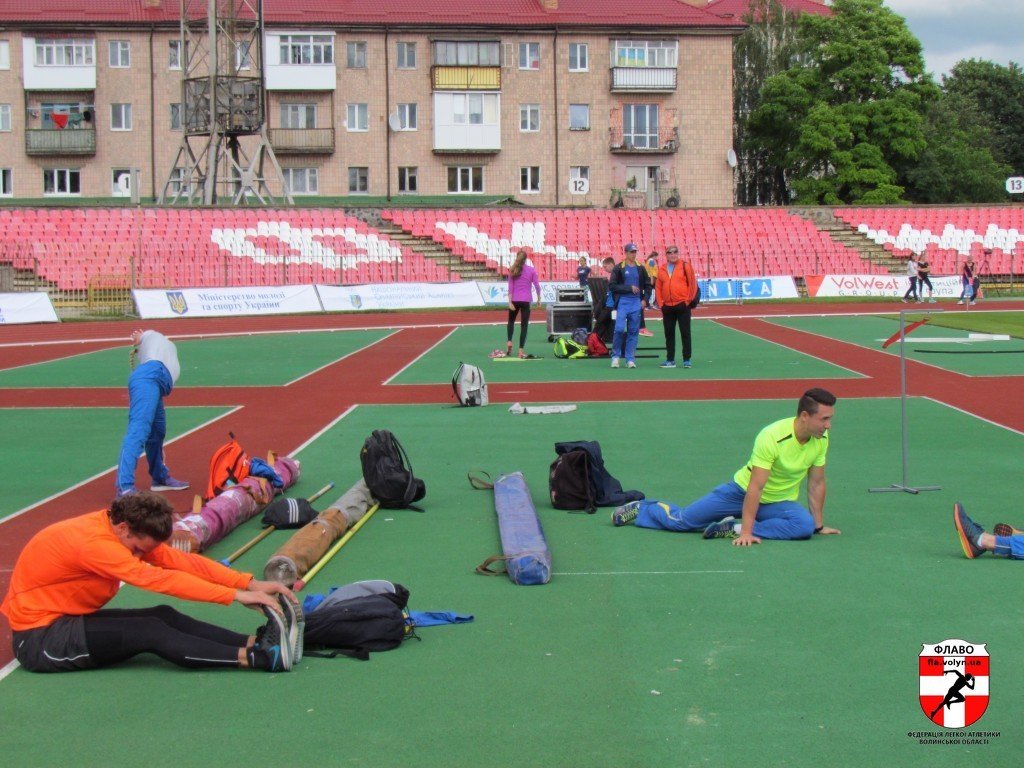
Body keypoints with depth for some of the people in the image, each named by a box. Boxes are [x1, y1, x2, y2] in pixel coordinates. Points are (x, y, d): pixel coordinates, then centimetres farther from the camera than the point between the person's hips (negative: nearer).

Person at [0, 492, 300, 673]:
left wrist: (250, 583, -19)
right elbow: (157, 578, -34)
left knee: (164, 616, -11)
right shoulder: (92, 543, -28)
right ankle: (259, 657, -31)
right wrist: (236, 595, -36)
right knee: (150, 632, -23)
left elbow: (180, 560, -9)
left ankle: (256, 641, -24)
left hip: (67, 620, 9)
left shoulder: (127, 532, -2)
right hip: (37, 638, -8)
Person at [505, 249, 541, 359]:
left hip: (515, 300, 1)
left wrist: (510, 302, -6)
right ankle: (521, 350, -4)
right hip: (526, 300, -1)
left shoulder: (512, 271, 3)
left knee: (511, 321, 24)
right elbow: (537, 285, -1)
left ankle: (509, 341, 5)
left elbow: (510, 287, -3)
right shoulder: (531, 270, 0)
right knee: (524, 325, 1)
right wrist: (539, 298, 13)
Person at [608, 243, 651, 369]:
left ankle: (630, 359, 7)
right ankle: (616, 356, 1)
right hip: (623, 302, -3)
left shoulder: (640, 269, 11)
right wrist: (629, 288, -12)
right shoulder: (618, 268, 0)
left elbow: (647, 286, 17)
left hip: (637, 303, 3)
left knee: (633, 331, 3)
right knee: (619, 329, -14)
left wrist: (645, 300, 2)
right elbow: (612, 286, -7)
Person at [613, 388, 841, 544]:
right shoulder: (772, 437, -31)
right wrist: (746, 532, -34)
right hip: (742, 491, -4)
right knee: (681, 520, -5)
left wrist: (819, 525, 2)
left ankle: (733, 529, -21)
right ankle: (640, 509, 27)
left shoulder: (821, 439, -13)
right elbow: (755, 488, -31)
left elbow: (817, 484, -1)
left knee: (806, 525, -30)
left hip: (779, 502, 4)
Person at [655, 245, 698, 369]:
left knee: (685, 333, 0)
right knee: (669, 334, 7)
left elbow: (692, 283, -3)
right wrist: (660, 303, 1)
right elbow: (658, 287, 10)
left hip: (682, 306, -4)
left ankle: (686, 359, 5)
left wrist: (689, 300, -6)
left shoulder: (685, 266, -1)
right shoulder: (661, 269, 9)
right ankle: (670, 360, 13)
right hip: (667, 307, 4)